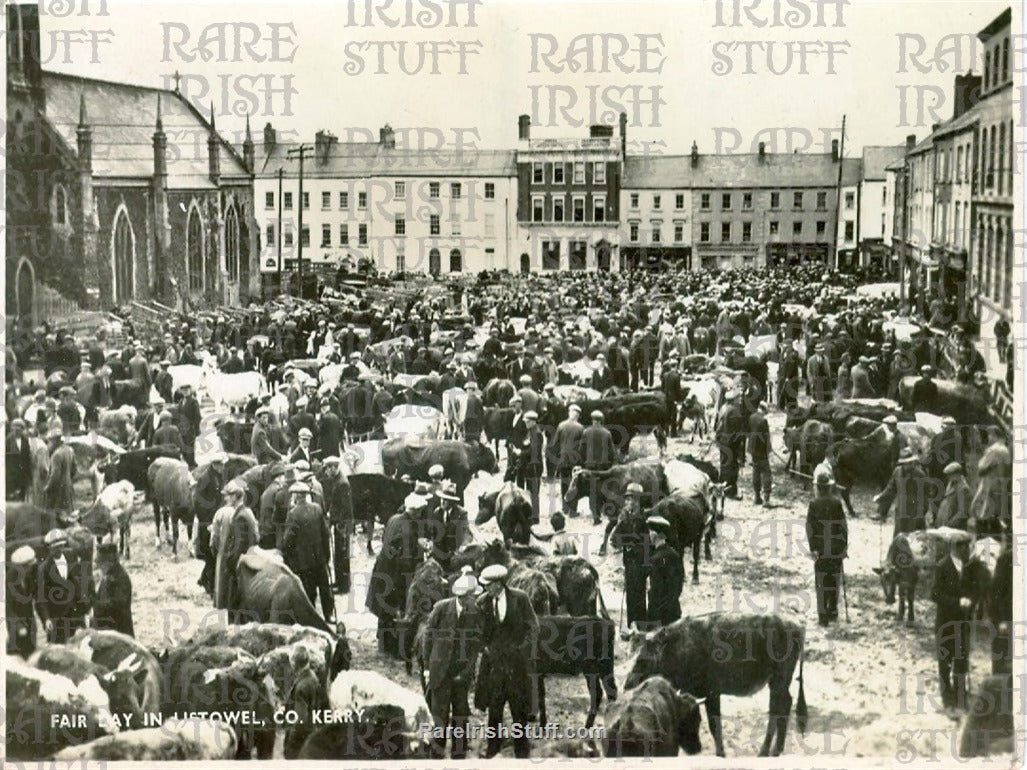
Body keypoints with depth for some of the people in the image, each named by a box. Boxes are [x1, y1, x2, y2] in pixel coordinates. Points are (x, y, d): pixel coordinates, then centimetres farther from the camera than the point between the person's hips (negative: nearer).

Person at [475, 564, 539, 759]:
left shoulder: (519, 597, -9)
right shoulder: (482, 601, -1)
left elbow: (533, 625, -2)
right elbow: (480, 629, 11)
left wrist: (526, 648, -8)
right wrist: (485, 646, 1)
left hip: (517, 656, -2)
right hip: (494, 656, 2)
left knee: (519, 706, 4)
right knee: (494, 705, 5)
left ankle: (522, 749, 16)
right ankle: (493, 744, 19)